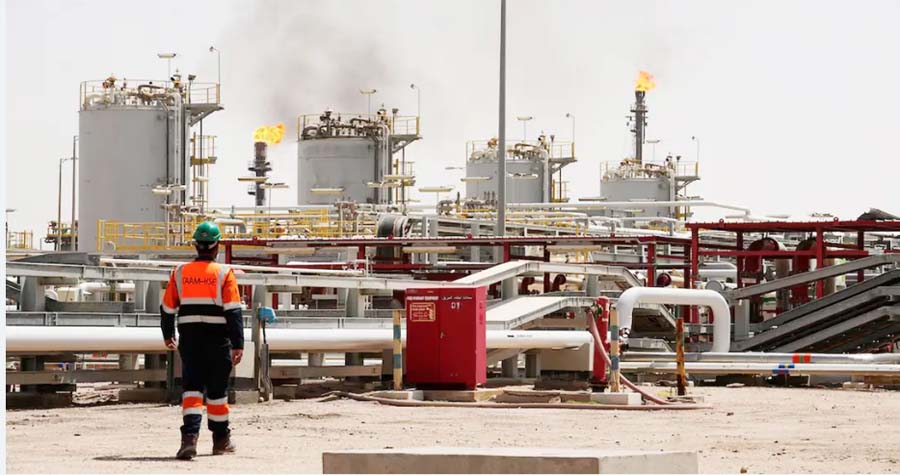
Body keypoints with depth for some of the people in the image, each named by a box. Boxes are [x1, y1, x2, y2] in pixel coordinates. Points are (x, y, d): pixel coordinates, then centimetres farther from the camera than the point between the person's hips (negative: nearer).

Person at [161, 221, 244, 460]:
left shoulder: (180, 273, 2)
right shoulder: (224, 273, -6)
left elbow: (168, 308, 10)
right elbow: (233, 311, -12)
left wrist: (168, 335, 26)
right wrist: (238, 345, -12)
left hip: (189, 339, 1)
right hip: (218, 339, -1)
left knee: (191, 387, 1)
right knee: (217, 389, 12)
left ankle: (190, 436, -19)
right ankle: (221, 439, 25)